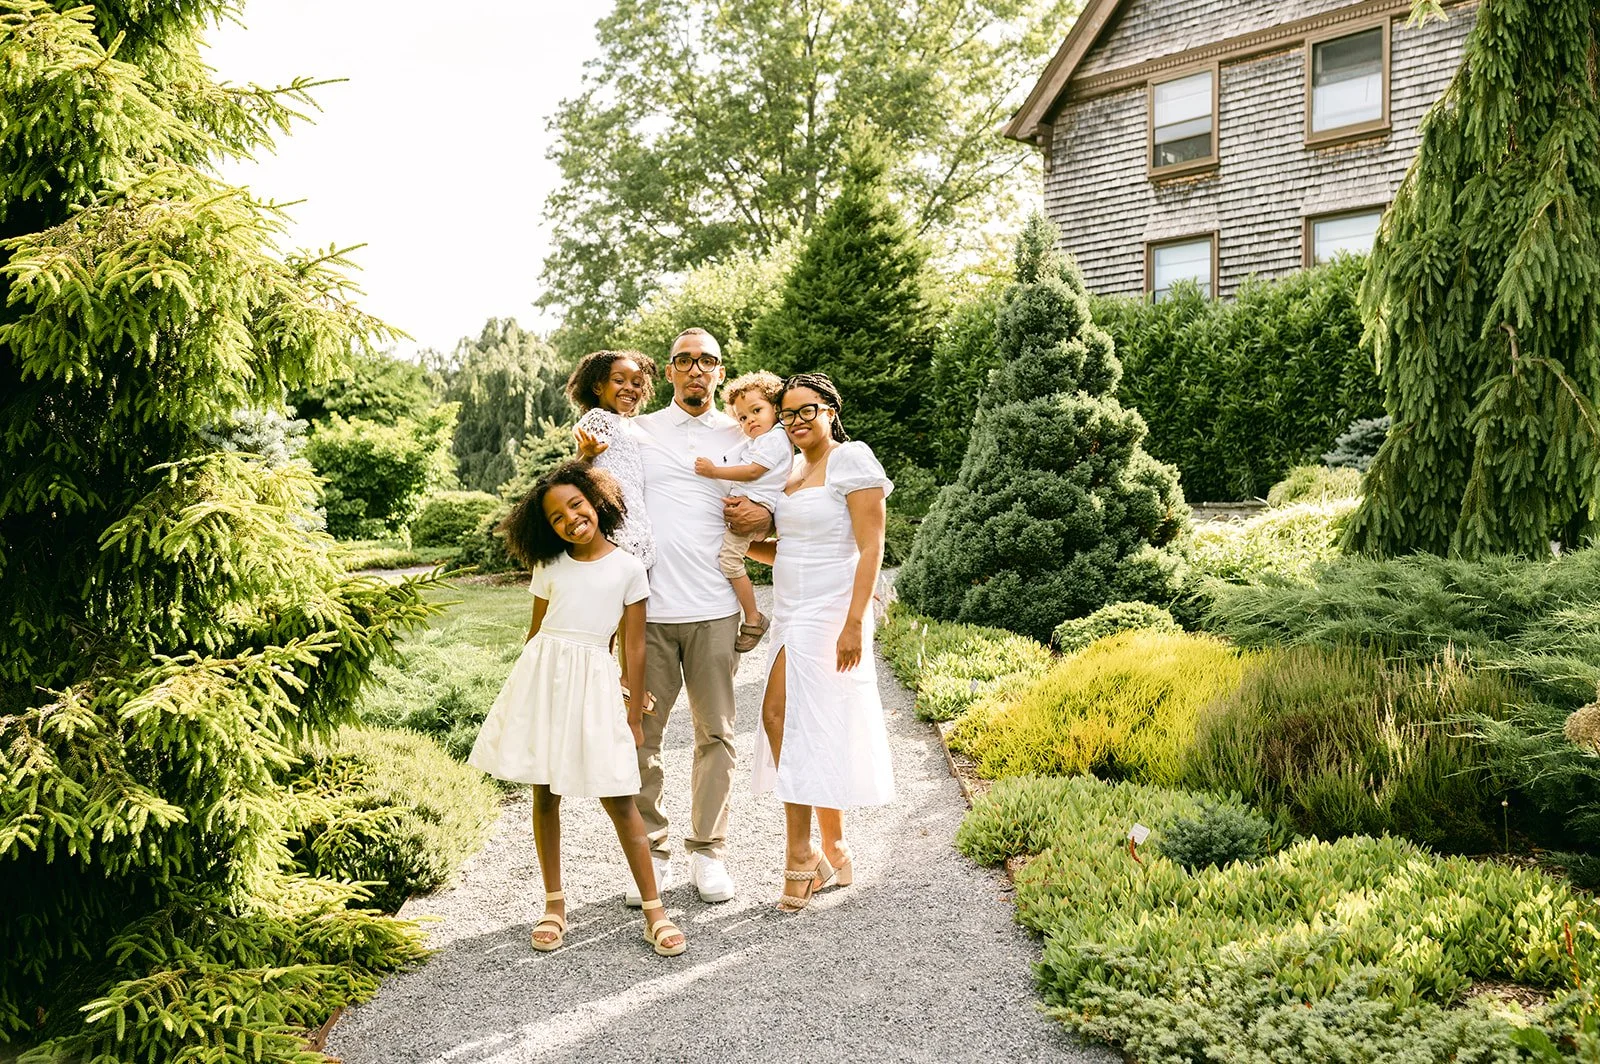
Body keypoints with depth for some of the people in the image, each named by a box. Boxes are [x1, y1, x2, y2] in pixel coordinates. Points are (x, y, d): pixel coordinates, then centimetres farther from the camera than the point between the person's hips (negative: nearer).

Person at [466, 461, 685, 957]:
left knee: (617, 799, -4)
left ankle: (654, 909, 4)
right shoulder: (549, 566, 8)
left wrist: (634, 715, 3)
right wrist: (526, 688, 12)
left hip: (593, 681, -3)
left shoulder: (628, 567, 1)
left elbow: (635, 646, 3)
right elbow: (535, 631, 14)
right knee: (544, 795, 7)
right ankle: (555, 903, 21)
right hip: (542, 677, 3)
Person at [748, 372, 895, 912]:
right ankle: (834, 855, 17)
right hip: (793, 614, 8)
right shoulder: (792, 469, 15)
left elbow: (871, 548, -14)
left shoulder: (851, 461, -8)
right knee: (810, 728, 8)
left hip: (828, 615, -8)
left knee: (780, 714, -14)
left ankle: (801, 853, -4)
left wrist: (853, 624, -21)